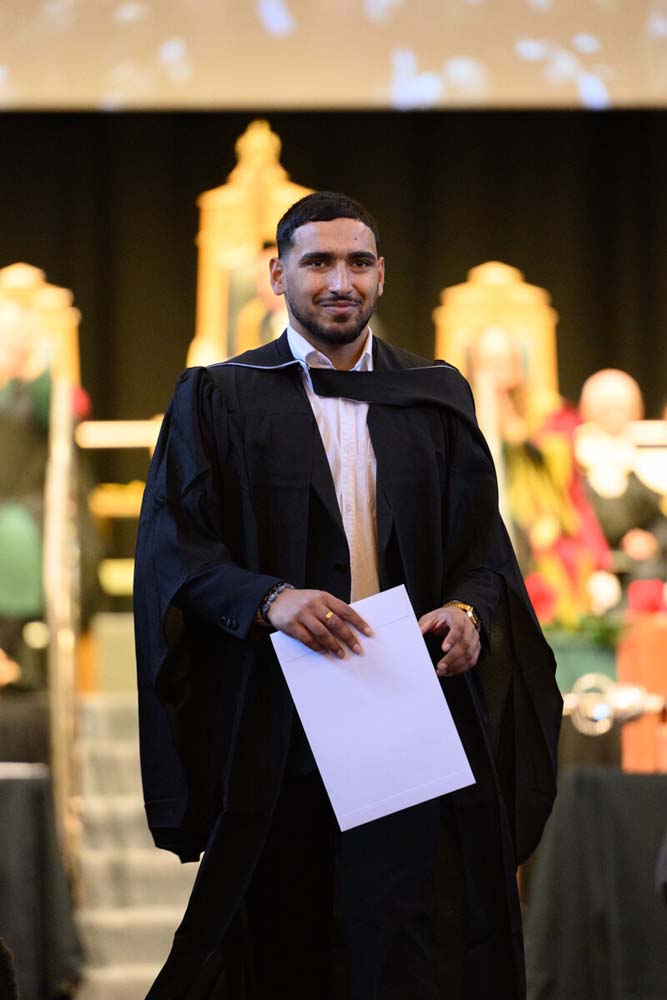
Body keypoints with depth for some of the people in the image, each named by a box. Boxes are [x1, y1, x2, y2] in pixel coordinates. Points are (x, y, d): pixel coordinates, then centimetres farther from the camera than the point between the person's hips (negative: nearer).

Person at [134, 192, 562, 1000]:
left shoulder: (437, 399, 13)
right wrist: (267, 599, -20)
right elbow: (171, 547, -3)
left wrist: (471, 609, -10)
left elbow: (483, 541, 11)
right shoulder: (216, 399, 5)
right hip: (274, 715, -1)